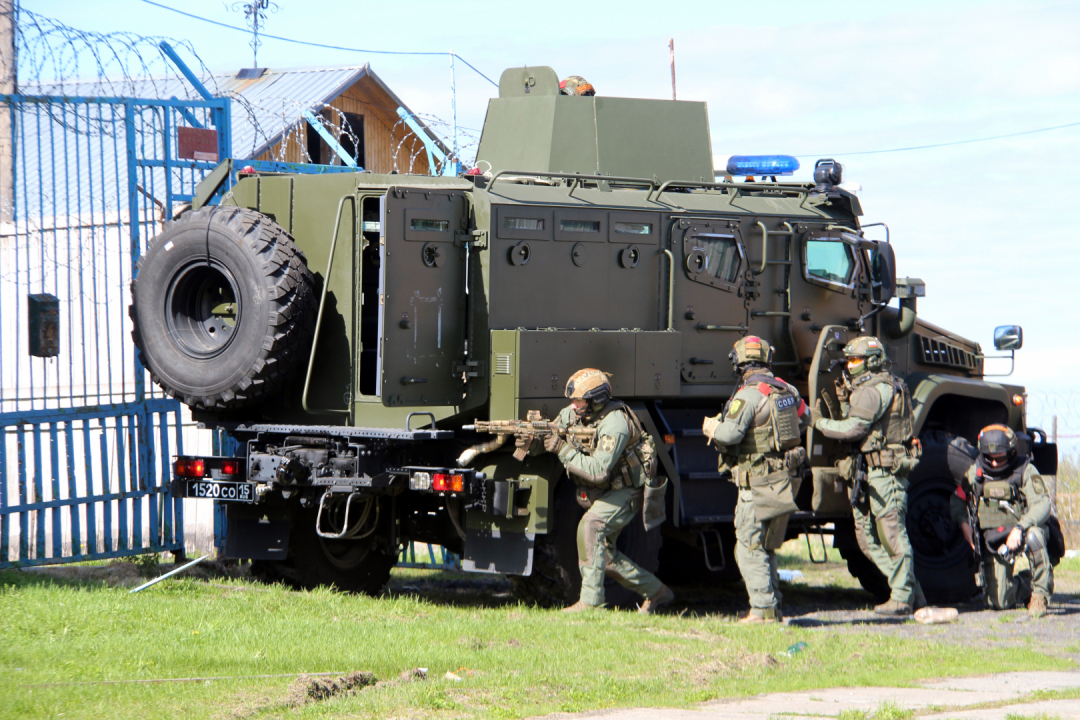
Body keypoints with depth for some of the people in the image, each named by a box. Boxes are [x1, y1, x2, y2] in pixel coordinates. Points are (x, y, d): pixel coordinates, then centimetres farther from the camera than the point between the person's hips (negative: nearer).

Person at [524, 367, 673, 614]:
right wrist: (529, 440, -25)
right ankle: (656, 591, 25)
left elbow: (598, 471, -36)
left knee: (590, 527, -28)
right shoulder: (572, 414, -4)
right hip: (601, 493, 9)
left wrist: (563, 449, -36)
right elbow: (546, 440, -1)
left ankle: (590, 601, -27)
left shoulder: (614, 424, -29)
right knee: (605, 552, 10)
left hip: (624, 492, -9)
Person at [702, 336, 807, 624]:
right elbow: (803, 419, 23)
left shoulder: (749, 395, -15)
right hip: (787, 480, 8)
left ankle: (763, 609, -9)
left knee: (749, 549, -3)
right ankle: (774, 607, 16)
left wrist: (711, 427, -3)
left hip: (759, 482, -8)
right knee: (767, 548, 17)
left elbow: (730, 434, -23)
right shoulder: (787, 391, 8)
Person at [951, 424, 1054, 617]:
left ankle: (1040, 594, -24)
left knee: (1034, 535, -41)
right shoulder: (975, 473, -1)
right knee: (999, 603, -6)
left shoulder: (1025, 470, -11)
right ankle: (1016, 585, 34)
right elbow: (957, 500, 13)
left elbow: (1042, 505, -21)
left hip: (1022, 531, -3)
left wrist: (1019, 528, -36)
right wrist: (963, 523, -7)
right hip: (993, 542, 3)